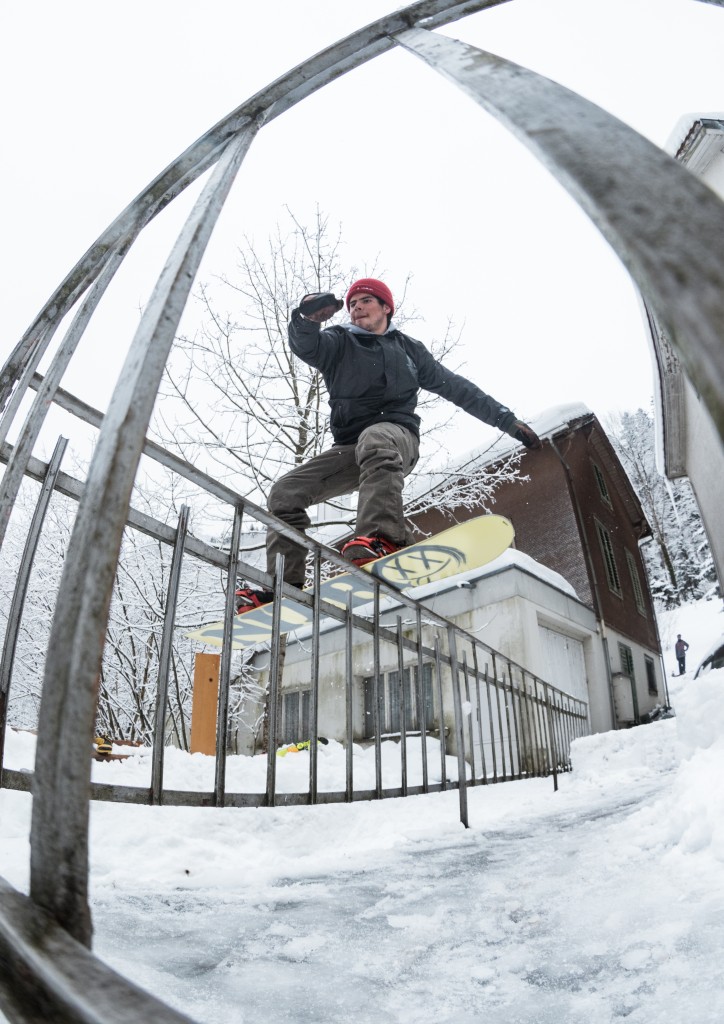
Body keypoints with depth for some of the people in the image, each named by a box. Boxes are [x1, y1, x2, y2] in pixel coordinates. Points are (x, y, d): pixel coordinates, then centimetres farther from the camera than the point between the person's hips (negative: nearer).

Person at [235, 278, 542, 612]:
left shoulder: (408, 349, 19)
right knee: (286, 491, -12)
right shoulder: (338, 344, 16)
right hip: (349, 450, 3)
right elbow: (305, 344, -9)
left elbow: (457, 388, 22)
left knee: (373, 439, -38)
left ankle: (385, 538, -54)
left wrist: (508, 420, 20)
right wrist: (307, 317, -34)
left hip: (396, 436, -3)